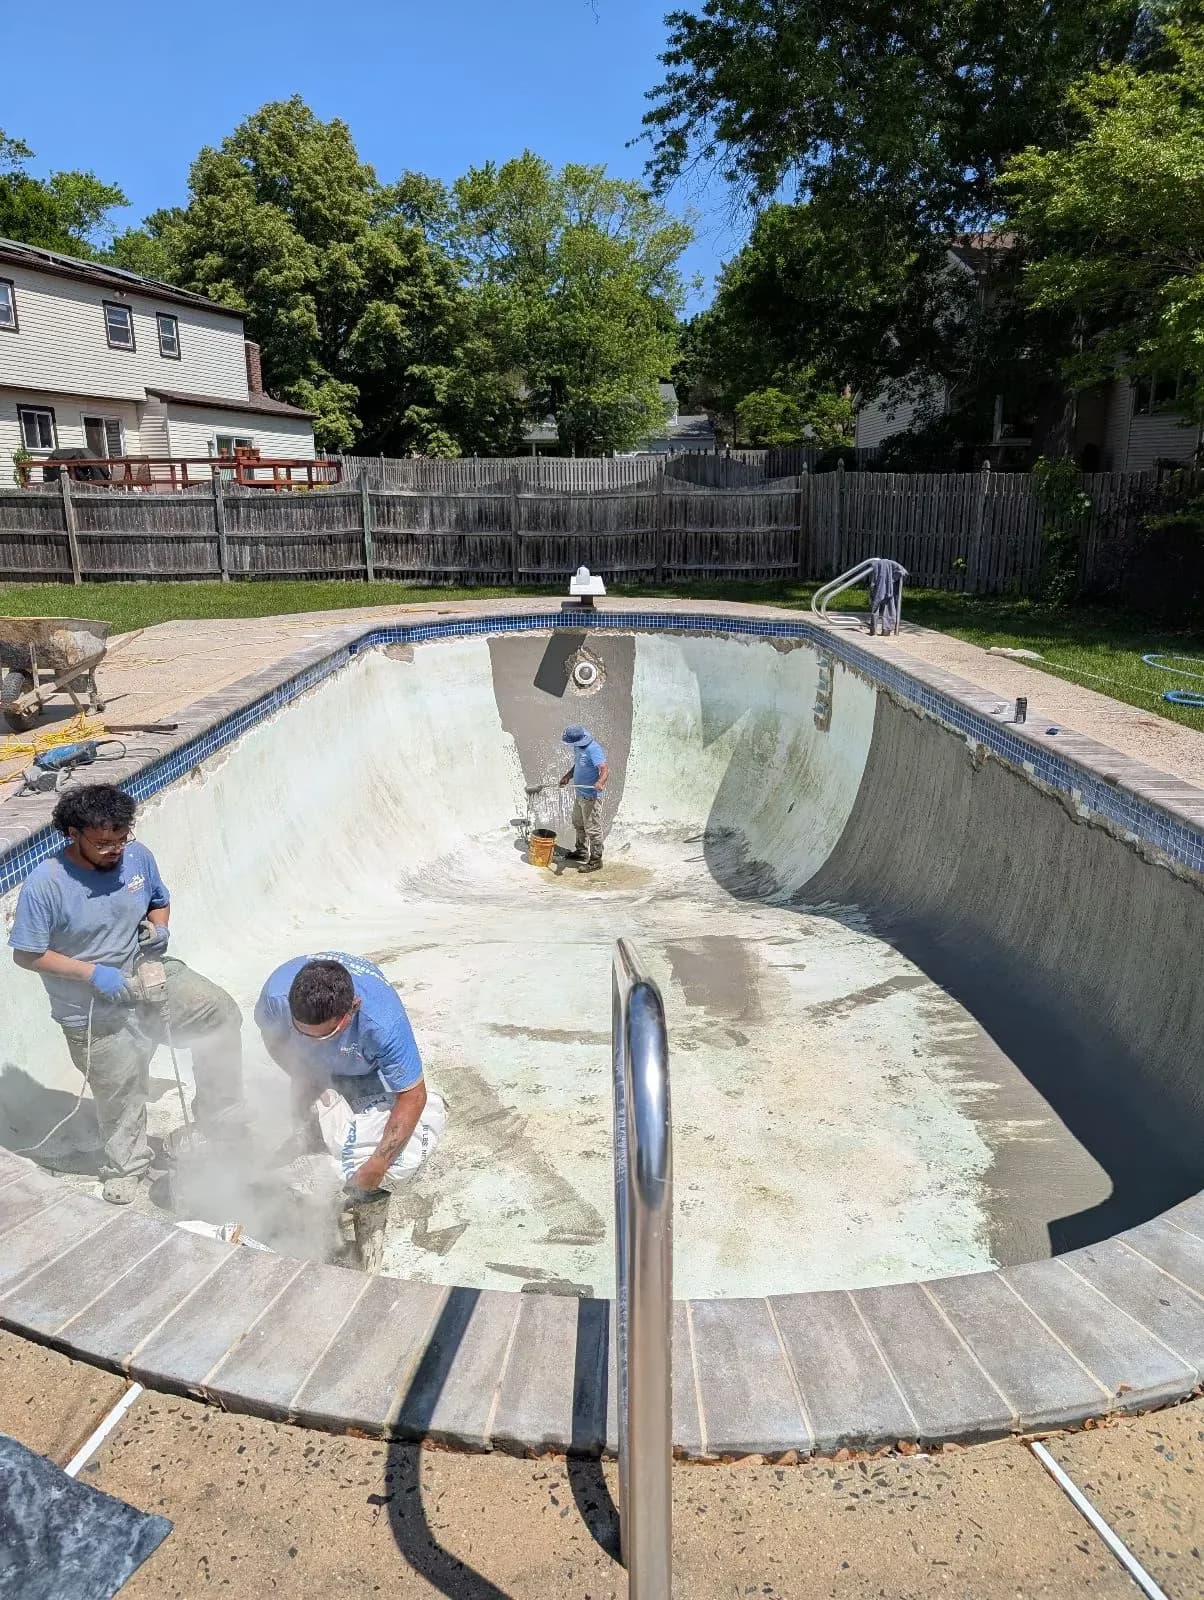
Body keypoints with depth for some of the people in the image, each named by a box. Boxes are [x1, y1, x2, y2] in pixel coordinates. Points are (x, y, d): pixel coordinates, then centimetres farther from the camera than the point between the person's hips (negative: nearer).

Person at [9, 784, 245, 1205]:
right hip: (96, 1013, -3)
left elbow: (159, 901, 9)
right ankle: (126, 1167, 42)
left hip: (149, 976, 4)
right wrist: (92, 972, -24)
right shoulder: (43, 886, -24)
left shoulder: (137, 857, -11)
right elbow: (26, 955, -16)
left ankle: (219, 1117, 3)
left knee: (222, 1012, -13)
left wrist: (158, 927, -13)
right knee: (120, 1094, 13)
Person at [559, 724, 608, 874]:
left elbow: (605, 770, -36)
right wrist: (568, 776, 8)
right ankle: (582, 852, 42)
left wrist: (600, 782, -55)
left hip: (591, 796, -10)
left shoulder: (593, 750, -26)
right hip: (580, 794, 10)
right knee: (578, 824, 25)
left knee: (592, 829, -1)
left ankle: (595, 861, 9)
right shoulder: (578, 748, 4)